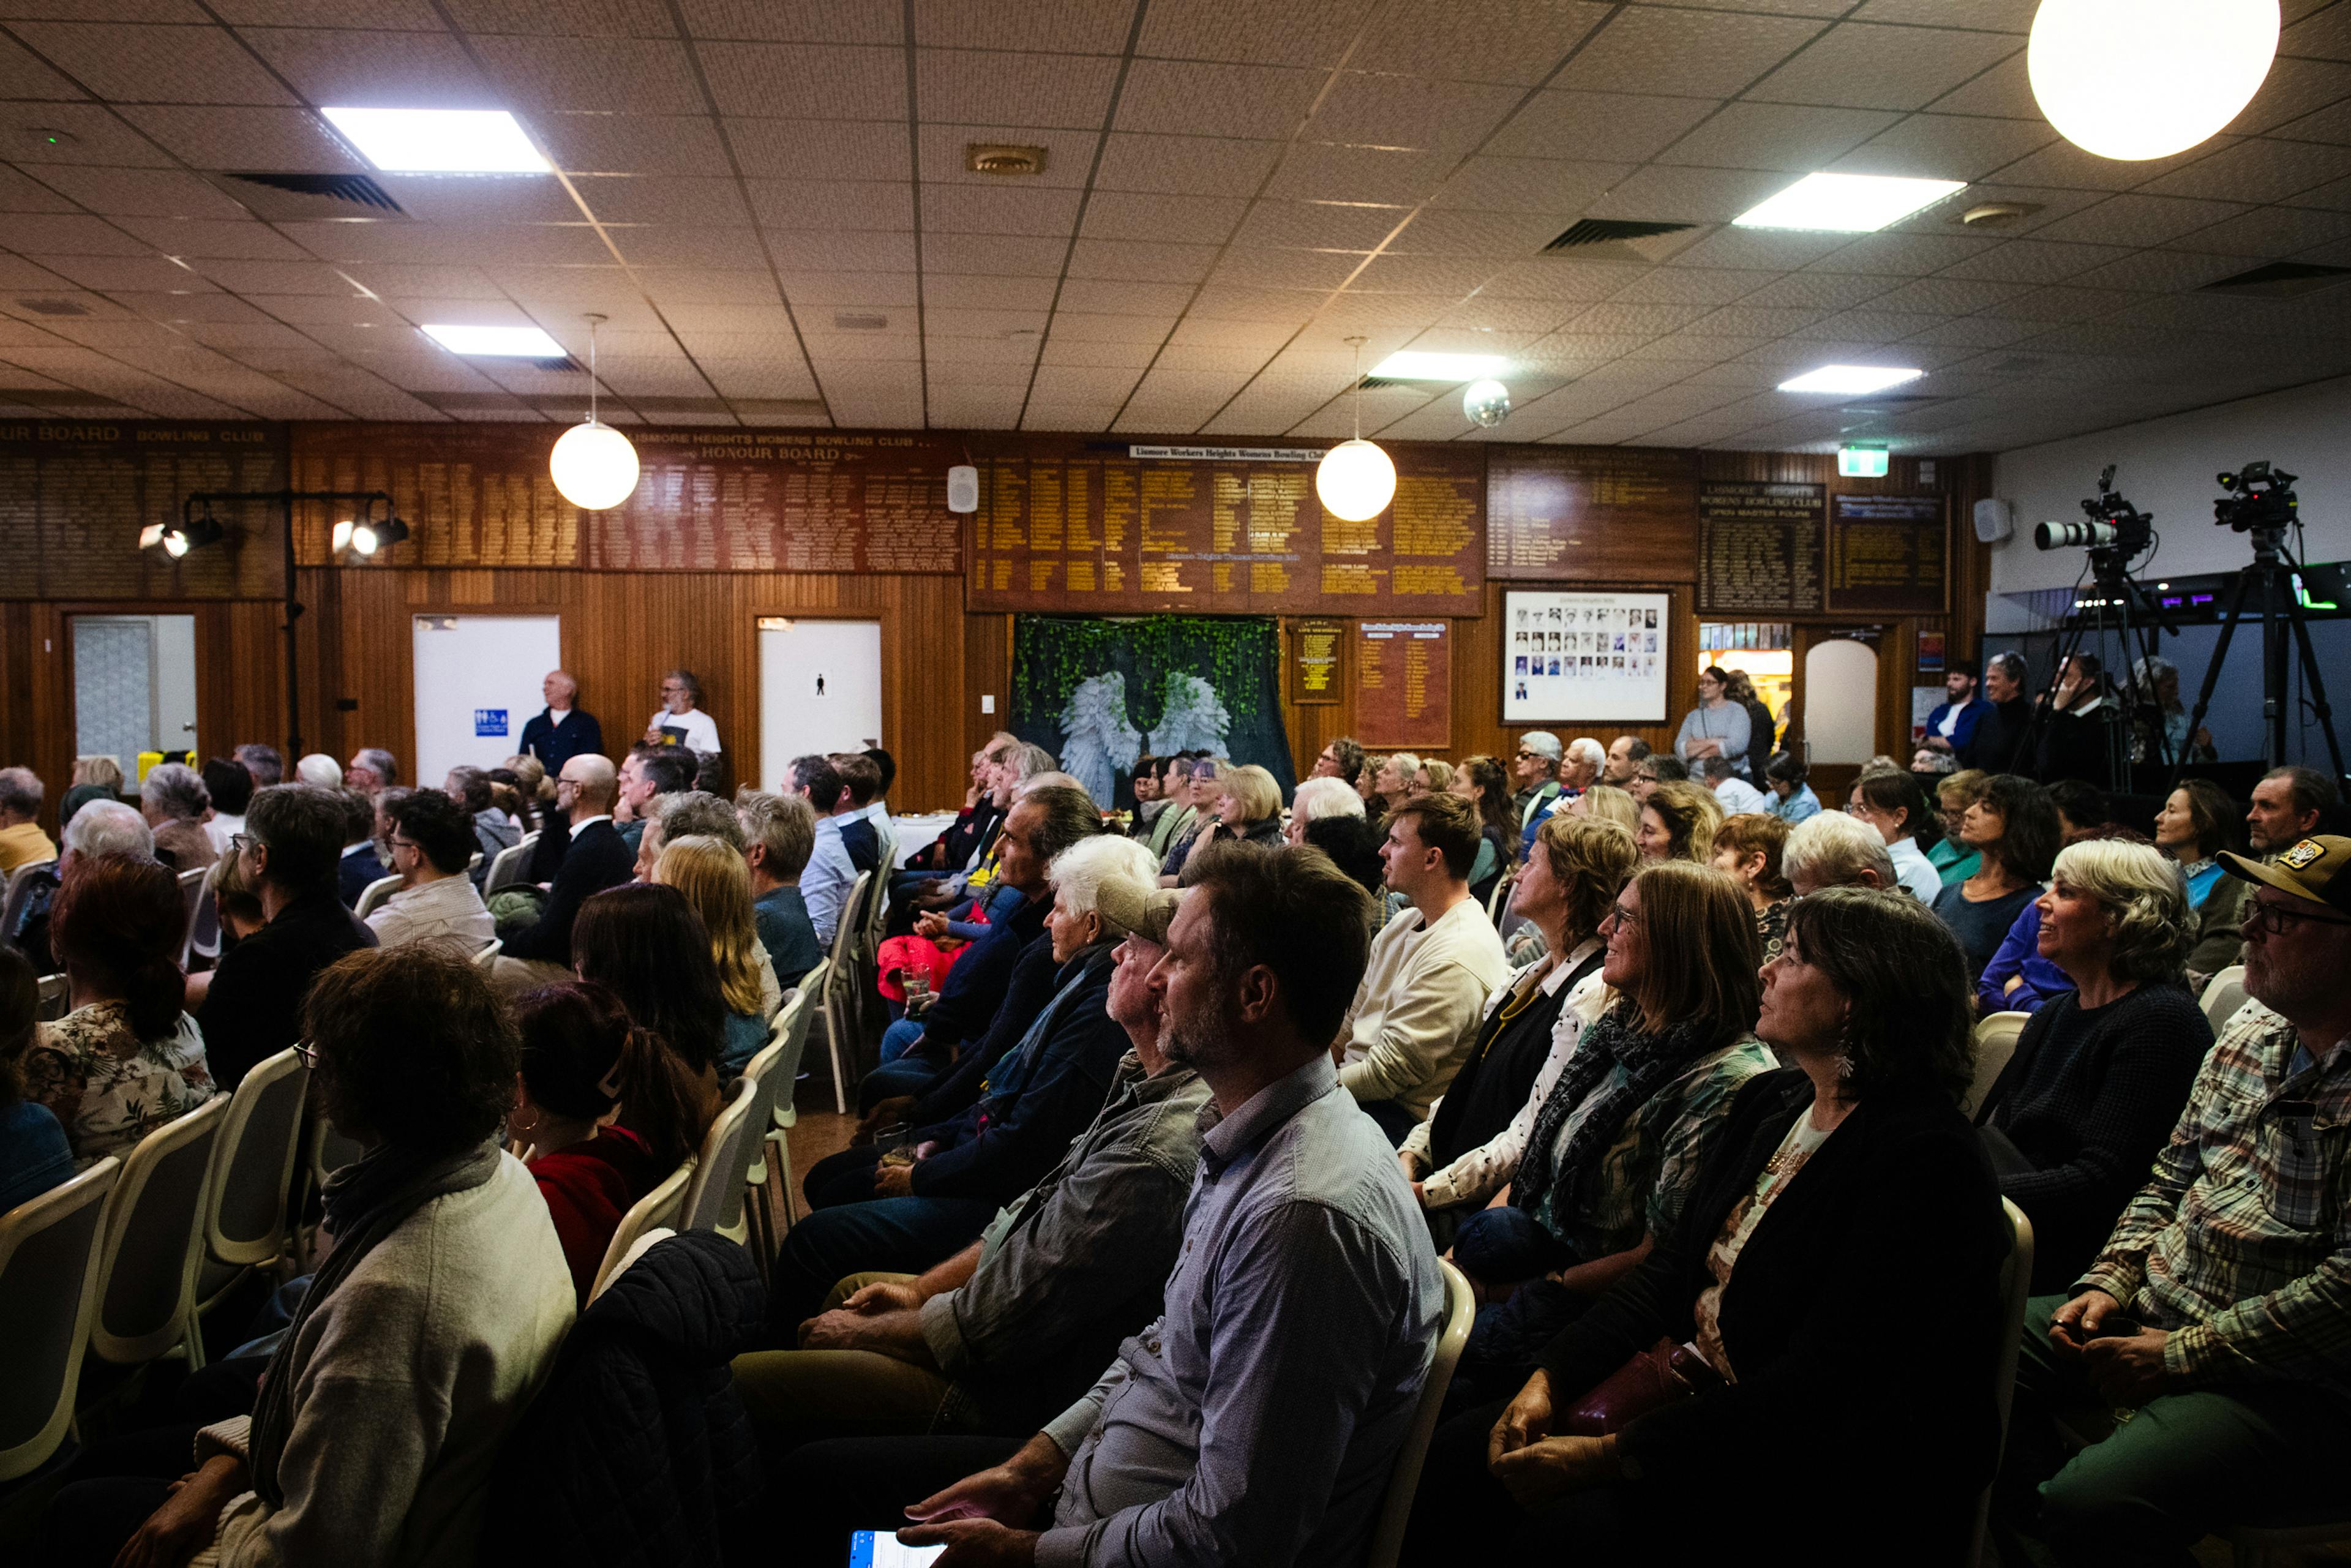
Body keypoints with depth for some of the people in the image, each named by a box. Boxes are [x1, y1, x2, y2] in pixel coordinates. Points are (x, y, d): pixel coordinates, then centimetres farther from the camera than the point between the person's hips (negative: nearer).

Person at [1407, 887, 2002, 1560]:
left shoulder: (1922, 1158, -20)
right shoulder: (1769, 1101, 8)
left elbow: (1812, 1396, -25)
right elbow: (1672, 1267, 10)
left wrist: (1610, 1455, -26)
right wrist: (1551, 1378, -4)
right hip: (1707, 1402, 8)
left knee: (1569, 1528, -30)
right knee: (1453, 1458, -7)